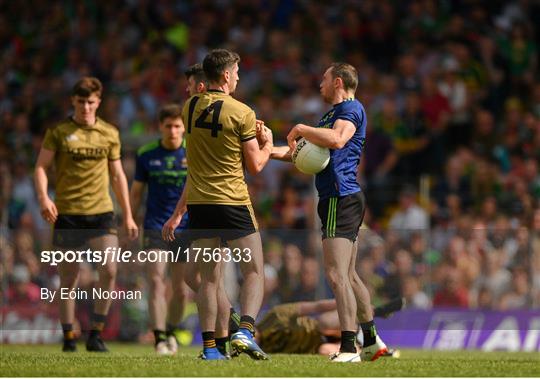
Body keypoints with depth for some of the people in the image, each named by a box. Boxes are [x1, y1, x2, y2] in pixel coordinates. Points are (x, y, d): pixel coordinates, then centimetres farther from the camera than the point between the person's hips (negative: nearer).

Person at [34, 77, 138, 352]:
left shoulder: (109, 134, 10)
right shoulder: (59, 133, 2)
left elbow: (117, 175, 16)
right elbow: (41, 167, -1)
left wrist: (127, 216, 14)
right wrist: (43, 197, -19)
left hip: (101, 213, 2)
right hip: (67, 213, -2)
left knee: (109, 270, -14)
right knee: (69, 279, 2)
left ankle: (96, 333, -2)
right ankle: (69, 338, 13)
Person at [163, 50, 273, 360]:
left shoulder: (190, 108, 6)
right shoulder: (242, 113, -11)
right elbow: (255, 165, -6)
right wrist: (267, 143, 12)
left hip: (198, 203, 5)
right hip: (233, 203, -5)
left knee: (209, 278, 9)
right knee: (255, 273, 2)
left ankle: (209, 346, 5)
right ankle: (245, 330, -18)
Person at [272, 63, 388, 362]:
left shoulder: (352, 108, -8)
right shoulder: (332, 113, 22)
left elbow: (337, 139, -28)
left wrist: (299, 129, -16)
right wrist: (274, 151, 12)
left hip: (341, 197, -11)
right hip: (338, 199, 11)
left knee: (336, 273, -16)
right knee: (348, 275, 16)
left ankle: (348, 349, -20)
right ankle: (372, 341, 24)